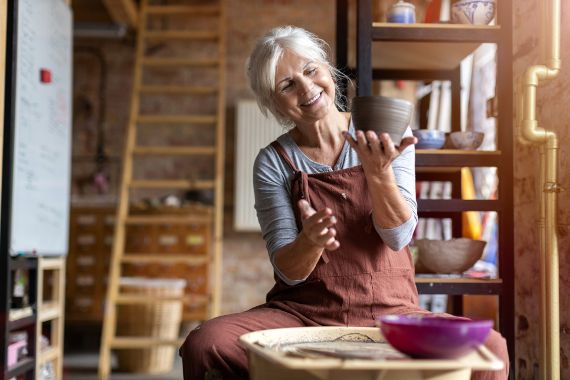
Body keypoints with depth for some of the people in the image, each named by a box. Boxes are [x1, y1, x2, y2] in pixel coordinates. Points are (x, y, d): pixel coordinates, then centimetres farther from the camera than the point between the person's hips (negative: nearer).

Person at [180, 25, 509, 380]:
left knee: (491, 347, -28)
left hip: (389, 311, 0)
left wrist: (379, 172, -24)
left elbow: (398, 237, -7)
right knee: (203, 344, -29)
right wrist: (311, 242, -27)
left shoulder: (387, 134, 3)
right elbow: (288, 271, -4)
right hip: (303, 313, 0)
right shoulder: (273, 163, 0)